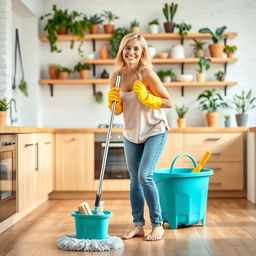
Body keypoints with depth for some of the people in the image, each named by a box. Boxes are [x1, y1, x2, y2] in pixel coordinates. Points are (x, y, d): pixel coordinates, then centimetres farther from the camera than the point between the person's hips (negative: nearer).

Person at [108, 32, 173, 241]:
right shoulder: (116, 76, -2)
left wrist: (146, 98, -26)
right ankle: (138, 225, 19)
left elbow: (169, 102, -15)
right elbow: (118, 111, 5)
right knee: (135, 180, 8)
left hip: (155, 131, -6)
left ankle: (158, 225, -3)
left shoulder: (147, 73, -17)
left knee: (145, 175, -16)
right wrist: (113, 100, -15)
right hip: (131, 134, 6)